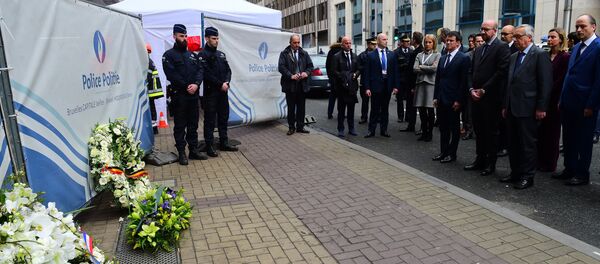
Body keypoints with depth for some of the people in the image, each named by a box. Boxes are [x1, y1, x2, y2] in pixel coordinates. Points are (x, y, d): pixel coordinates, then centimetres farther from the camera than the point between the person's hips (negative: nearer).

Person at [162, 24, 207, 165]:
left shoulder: (191, 55, 16)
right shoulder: (169, 55, -3)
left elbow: (200, 70, 7)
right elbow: (171, 75, -13)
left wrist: (196, 84, -11)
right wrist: (186, 87, -15)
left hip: (194, 95, 6)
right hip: (179, 96, -6)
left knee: (193, 124, 11)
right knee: (180, 126, 2)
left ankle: (193, 150, 20)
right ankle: (181, 153, 9)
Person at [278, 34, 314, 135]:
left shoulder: (304, 54, 11)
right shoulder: (284, 54, -1)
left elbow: (310, 65, 12)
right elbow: (281, 67, -9)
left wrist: (306, 73, -9)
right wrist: (291, 75, -20)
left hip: (302, 85, 3)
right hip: (290, 85, -3)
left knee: (301, 107, 8)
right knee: (291, 108, 5)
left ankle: (300, 127, 18)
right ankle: (291, 127, 15)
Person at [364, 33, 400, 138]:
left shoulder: (392, 55, 7)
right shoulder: (371, 55, -1)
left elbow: (395, 71, 8)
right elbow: (367, 72, -3)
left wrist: (395, 86, 2)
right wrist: (367, 88, -9)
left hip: (388, 86, 3)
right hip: (375, 85, -3)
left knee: (385, 109, 10)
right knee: (374, 109, 2)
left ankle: (383, 130, 18)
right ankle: (371, 130, 9)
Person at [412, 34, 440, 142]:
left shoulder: (437, 55, 4)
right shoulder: (419, 55, 14)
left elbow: (434, 68, -11)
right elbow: (415, 69, 1)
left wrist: (421, 67, -2)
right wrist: (427, 69, -6)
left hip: (431, 83, -3)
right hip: (420, 83, 3)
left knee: (430, 110, 1)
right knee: (421, 110, 5)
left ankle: (430, 133, 12)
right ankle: (424, 132, 16)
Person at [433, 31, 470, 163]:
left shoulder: (464, 58, -6)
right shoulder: (442, 58, 14)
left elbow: (464, 81, -10)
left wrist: (459, 100, -14)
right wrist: (436, 97, 9)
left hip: (453, 100, -6)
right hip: (441, 99, 6)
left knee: (454, 128, 5)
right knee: (443, 128, 12)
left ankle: (452, 154, 14)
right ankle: (443, 152, 21)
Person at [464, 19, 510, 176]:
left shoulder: (501, 47, -6)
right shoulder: (478, 49, 17)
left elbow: (501, 72, -14)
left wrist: (483, 90, -14)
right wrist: (472, 89, 1)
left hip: (491, 97, -7)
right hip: (476, 96, 7)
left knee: (491, 132, 2)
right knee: (479, 130, 12)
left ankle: (491, 163, 11)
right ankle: (480, 160, 21)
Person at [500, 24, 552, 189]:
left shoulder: (540, 55, -7)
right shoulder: (513, 57, 16)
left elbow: (546, 83, -11)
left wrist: (541, 108, -14)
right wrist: (505, 106, 14)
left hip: (527, 108, -7)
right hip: (512, 108, 7)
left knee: (528, 144, 2)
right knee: (513, 143, 13)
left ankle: (527, 177, 12)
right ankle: (515, 173, 24)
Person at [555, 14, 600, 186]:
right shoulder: (576, 48, 13)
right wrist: (562, 99, 11)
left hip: (585, 105, -7)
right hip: (569, 103, 7)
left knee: (584, 140, 5)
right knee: (568, 139, 14)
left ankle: (582, 174, 17)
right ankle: (569, 169, 26)